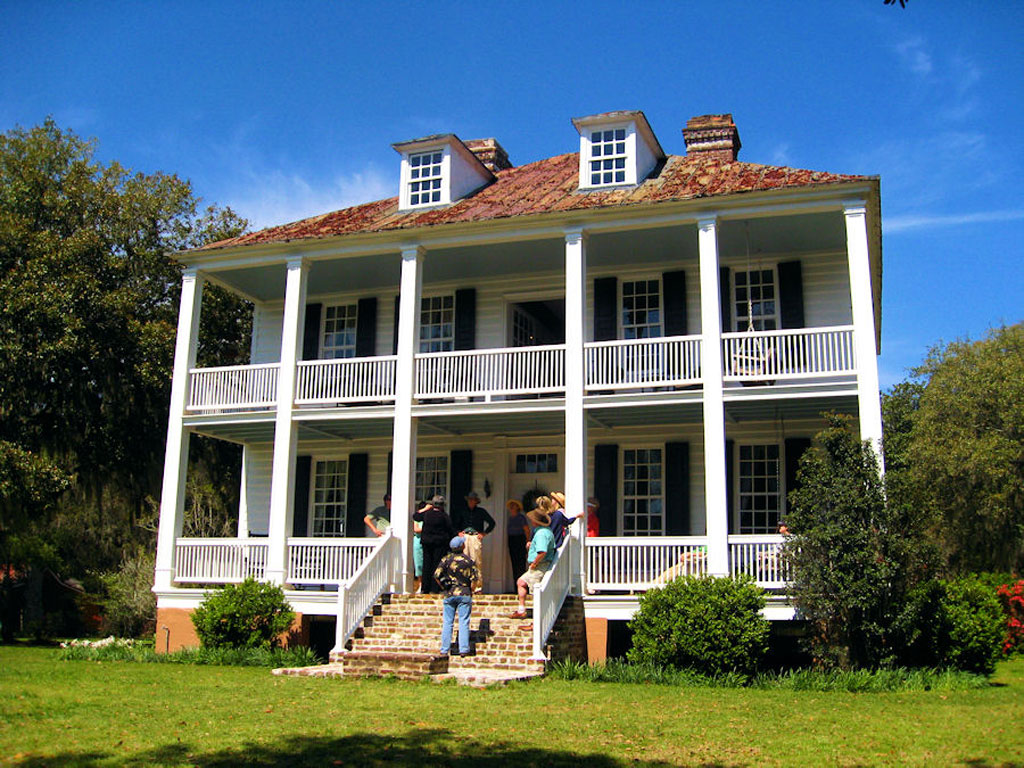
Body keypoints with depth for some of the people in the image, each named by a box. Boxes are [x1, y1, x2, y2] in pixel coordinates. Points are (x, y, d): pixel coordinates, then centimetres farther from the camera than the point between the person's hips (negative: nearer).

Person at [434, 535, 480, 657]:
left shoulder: (447, 559, 1)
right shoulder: (469, 560, -2)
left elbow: (436, 575, -5)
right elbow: (475, 578, -9)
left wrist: (444, 587, 7)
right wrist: (470, 590, 4)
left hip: (449, 594, 2)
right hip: (464, 594, -1)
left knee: (447, 623, 6)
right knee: (464, 623, 2)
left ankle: (444, 650, 6)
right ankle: (463, 650, -1)